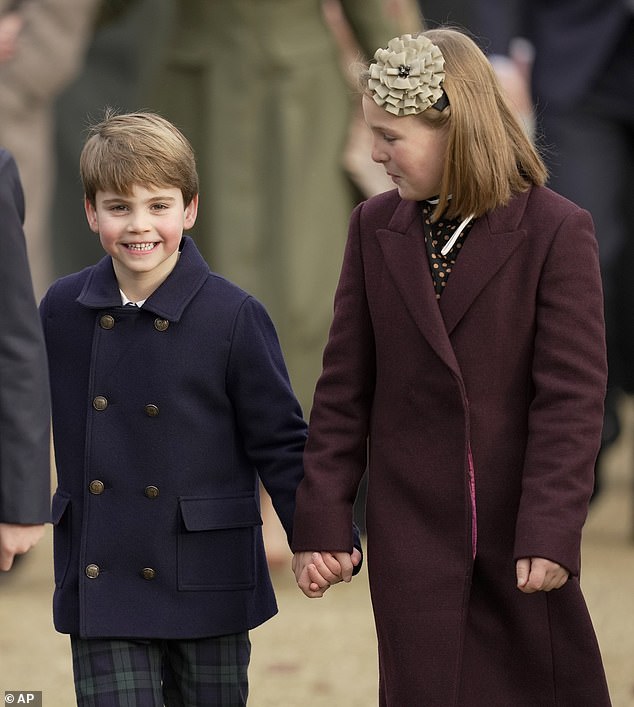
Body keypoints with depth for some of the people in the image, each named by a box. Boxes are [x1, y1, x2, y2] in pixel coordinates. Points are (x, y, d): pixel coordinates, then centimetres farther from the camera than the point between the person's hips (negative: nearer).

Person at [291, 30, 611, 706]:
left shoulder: (557, 231, -8)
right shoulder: (374, 228, 4)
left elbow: (572, 396, -11)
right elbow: (345, 388, 6)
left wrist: (551, 532, -16)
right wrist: (321, 519, 2)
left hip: (522, 525, -2)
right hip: (413, 533, 2)